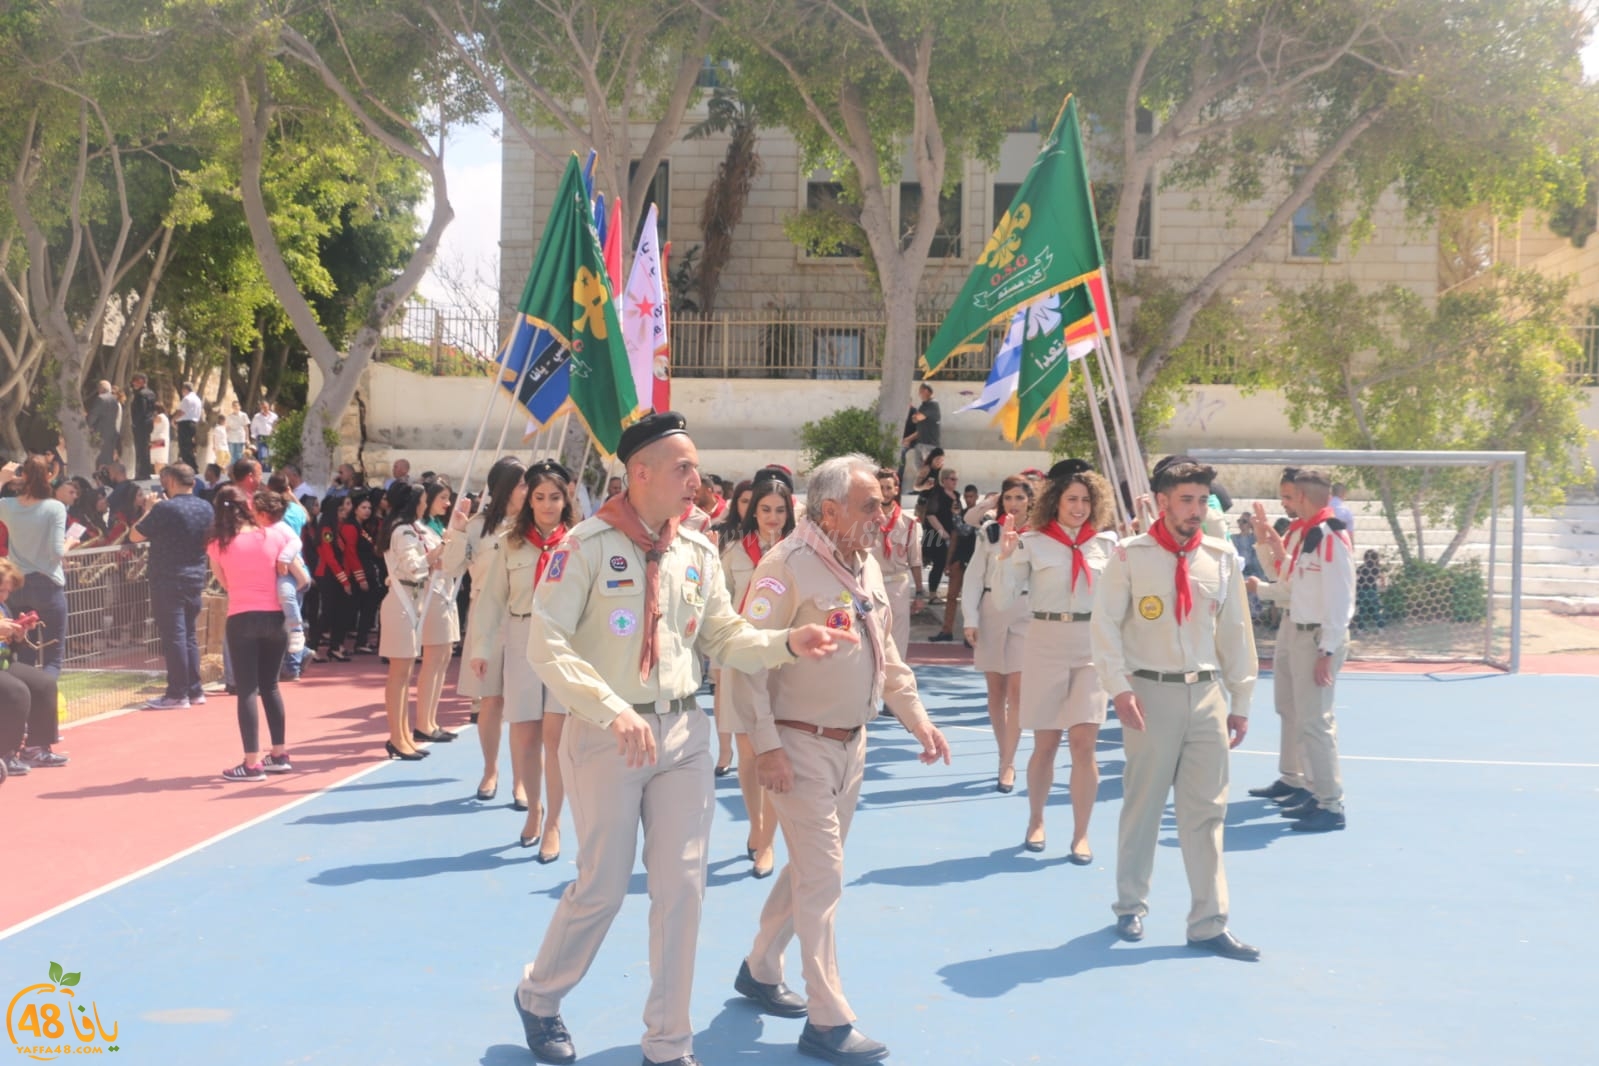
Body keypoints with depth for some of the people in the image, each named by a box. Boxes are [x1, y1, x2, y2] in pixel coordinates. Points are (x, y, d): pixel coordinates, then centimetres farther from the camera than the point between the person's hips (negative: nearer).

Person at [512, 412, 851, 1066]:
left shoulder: (698, 553, 6)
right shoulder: (588, 545, -12)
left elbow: (725, 638, 9)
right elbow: (546, 645, -16)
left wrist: (788, 642, -9)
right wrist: (614, 711, -27)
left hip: (683, 731, 5)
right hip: (607, 735, -5)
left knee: (682, 887, 6)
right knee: (603, 885, 5)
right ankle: (538, 995, 34)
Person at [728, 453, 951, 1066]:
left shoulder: (865, 565, 8)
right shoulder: (788, 567, -18)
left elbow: (885, 653, 17)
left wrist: (916, 717, 10)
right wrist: (767, 746, -22)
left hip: (851, 743, 8)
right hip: (801, 745, -8)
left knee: (812, 869, 19)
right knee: (823, 879, -5)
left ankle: (759, 971, 37)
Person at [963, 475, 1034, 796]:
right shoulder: (989, 532, 1)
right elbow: (974, 577, 1)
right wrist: (970, 619, -5)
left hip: (1026, 616, -2)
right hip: (992, 613, 2)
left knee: (1016, 691, -8)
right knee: (995, 691, 9)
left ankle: (1008, 765, -3)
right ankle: (1005, 758, 21)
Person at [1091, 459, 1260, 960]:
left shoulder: (1221, 557, 7)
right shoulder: (1130, 556, -4)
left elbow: (1236, 631, 11)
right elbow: (1105, 625, -4)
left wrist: (1240, 700, 12)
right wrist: (1119, 687, -13)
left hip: (1207, 693, 3)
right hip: (1151, 693, -3)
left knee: (1206, 811, 4)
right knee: (1142, 806, 7)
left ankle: (1208, 923, 9)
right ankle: (1131, 907, 25)